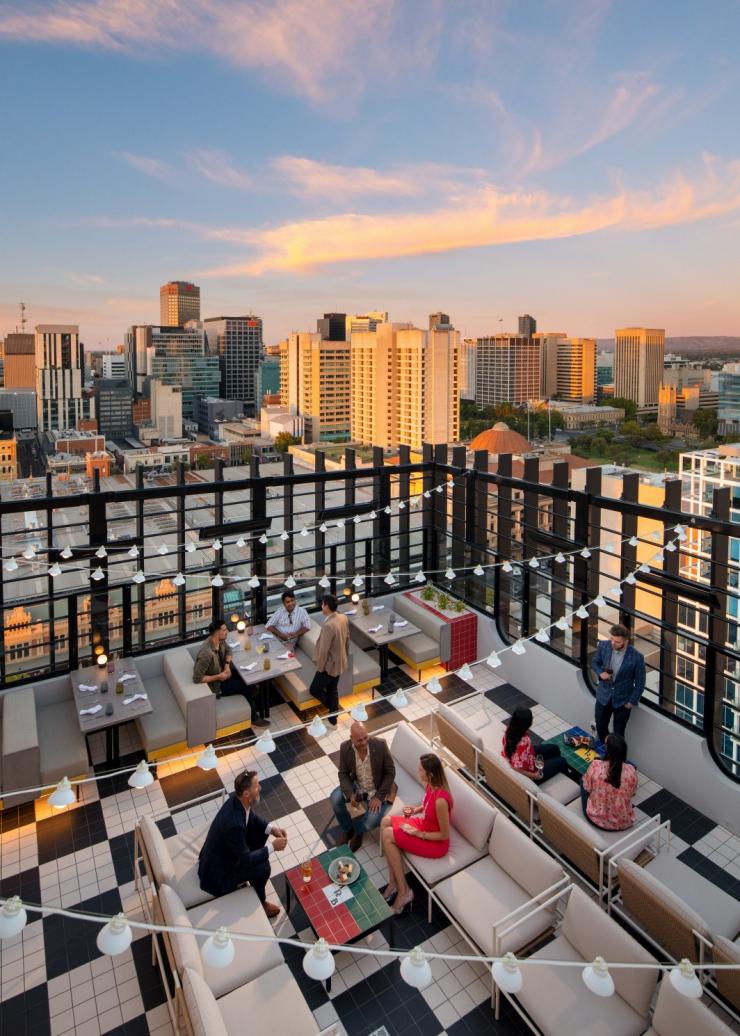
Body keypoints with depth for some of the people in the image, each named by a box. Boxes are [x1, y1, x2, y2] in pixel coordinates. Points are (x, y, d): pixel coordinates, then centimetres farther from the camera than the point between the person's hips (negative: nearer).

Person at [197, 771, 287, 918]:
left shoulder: (237, 798, -15)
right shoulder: (234, 824, -39)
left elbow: (252, 817, 6)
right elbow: (246, 860, -27)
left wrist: (271, 828, -8)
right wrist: (272, 847, -17)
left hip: (222, 853, 8)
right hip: (217, 873, -8)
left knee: (260, 829, 6)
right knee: (262, 866, -17)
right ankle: (258, 903, 13)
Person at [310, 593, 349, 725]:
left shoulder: (328, 626, -32)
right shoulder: (344, 618, -5)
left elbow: (323, 650, -26)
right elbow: (347, 639, 9)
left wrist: (320, 668, -13)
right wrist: (345, 655, 22)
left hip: (329, 665, -8)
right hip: (340, 663, 8)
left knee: (314, 690, 12)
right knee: (332, 690, 23)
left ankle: (333, 711, 18)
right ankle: (332, 718, 35)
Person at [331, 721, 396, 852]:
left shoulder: (380, 744, -25)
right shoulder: (345, 747, -17)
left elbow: (390, 772, -15)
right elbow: (343, 773, -6)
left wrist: (379, 797, -19)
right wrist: (350, 794, -23)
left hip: (378, 789, -3)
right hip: (356, 786, 3)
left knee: (374, 819, -25)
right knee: (335, 798, -21)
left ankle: (357, 830, 12)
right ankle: (348, 829, 7)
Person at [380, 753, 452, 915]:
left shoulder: (441, 800, -35)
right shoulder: (430, 785, -9)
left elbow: (444, 835, -25)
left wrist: (418, 834, -19)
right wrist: (416, 810, -5)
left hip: (436, 843, -9)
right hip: (424, 824, 9)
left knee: (388, 835, -13)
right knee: (386, 821, 0)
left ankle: (404, 891, 0)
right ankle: (394, 882, 5)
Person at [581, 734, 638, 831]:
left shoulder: (595, 766, -26)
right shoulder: (631, 771, -21)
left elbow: (587, 788, -7)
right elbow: (632, 794, -1)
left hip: (596, 820, -2)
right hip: (624, 823, 2)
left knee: (582, 779, 24)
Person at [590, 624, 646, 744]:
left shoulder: (636, 657, -26)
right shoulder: (604, 646, -18)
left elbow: (640, 682, -12)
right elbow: (594, 662, 2)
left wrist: (632, 701, -8)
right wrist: (600, 673, -18)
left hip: (623, 699, -3)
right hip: (603, 695, 3)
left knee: (618, 734, 15)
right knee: (600, 727, 21)